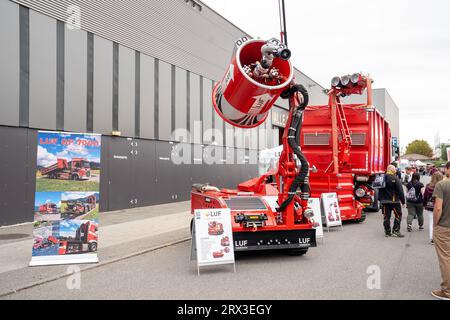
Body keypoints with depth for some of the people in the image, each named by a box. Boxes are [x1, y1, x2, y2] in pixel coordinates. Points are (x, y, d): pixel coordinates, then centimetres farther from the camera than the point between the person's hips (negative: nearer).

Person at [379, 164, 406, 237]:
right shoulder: (395, 178, -11)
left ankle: (387, 232, 11)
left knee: (386, 216, 8)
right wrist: (403, 201, -4)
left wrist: (381, 200, 20)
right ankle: (396, 231, 3)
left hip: (384, 201, 5)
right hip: (394, 201, -5)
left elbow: (380, 191, 13)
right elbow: (400, 191, -11)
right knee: (398, 215, 7)